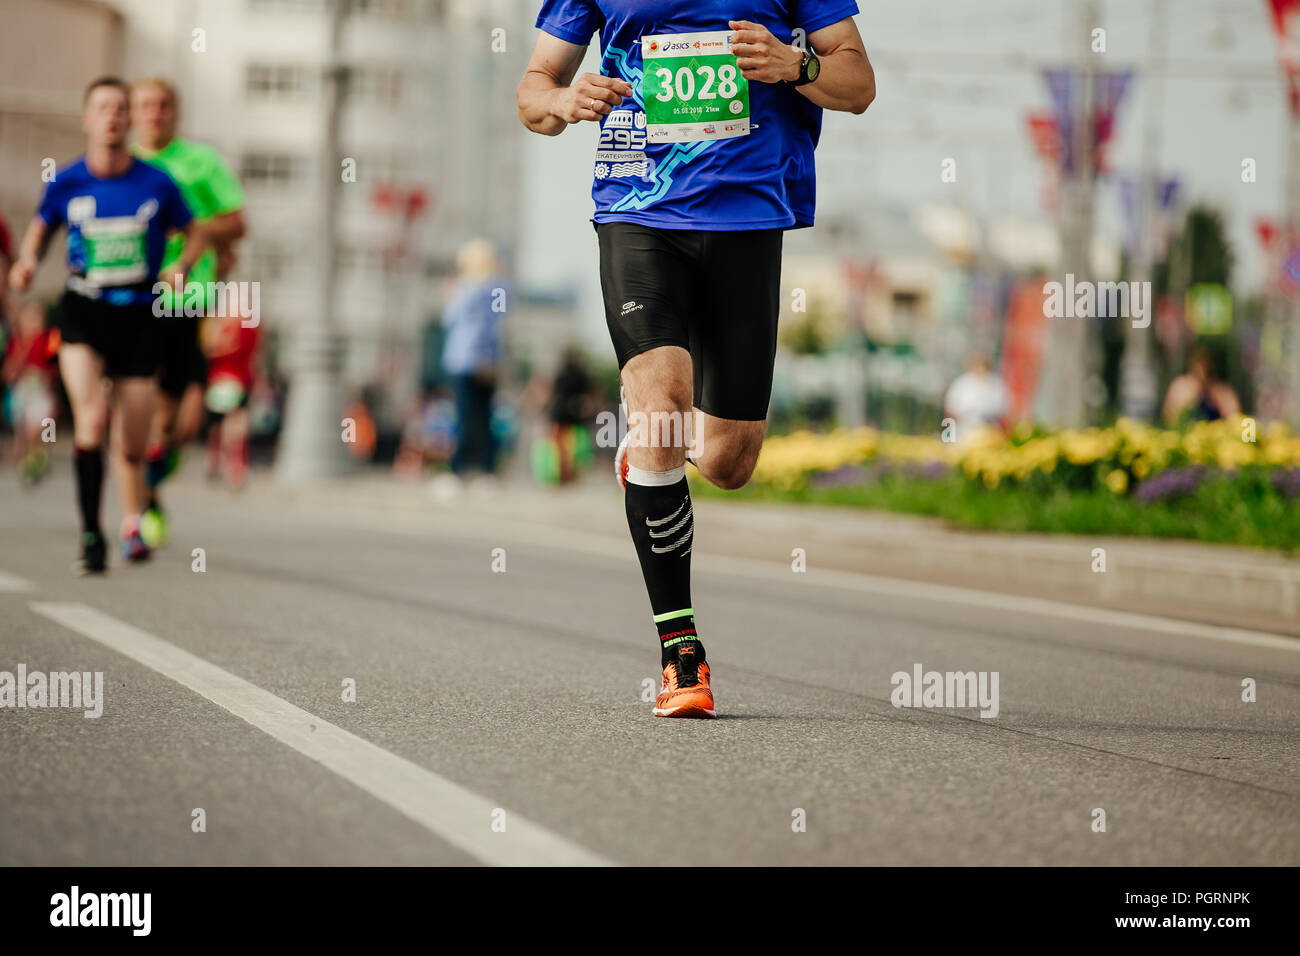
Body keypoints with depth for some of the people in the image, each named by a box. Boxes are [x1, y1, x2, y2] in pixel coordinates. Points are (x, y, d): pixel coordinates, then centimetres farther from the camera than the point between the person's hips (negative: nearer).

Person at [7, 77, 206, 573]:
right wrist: (29, 261, -5)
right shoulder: (66, 183, -1)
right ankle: (91, 534, -18)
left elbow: (195, 232, 13)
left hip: (138, 317, 1)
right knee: (91, 417, -24)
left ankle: (132, 525, 34)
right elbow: (40, 229, 16)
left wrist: (182, 266, -7)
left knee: (133, 446, 5)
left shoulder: (156, 184, -2)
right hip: (83, 311, -1)